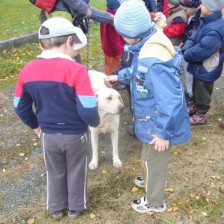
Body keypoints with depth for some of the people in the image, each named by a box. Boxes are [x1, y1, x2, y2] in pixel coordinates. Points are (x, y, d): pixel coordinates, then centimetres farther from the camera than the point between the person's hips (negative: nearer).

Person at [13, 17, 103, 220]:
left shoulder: (27, 71, -8)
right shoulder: (76, 70, -23)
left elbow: (21, 108, 1)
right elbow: (88, 111, -25)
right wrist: (96, 122, -3)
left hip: (48, 134, 4)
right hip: (76, 135, -3)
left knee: (55, 172, 26)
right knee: (76, 172, 22)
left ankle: (56, 208, 45)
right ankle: (75, 207, 42)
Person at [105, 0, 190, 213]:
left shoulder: (153, 61, -37)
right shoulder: (150, 42, -6)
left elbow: (171, 101, -34)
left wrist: (164, 133, -25)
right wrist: (120, 76, 16)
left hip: (157, 125, -9)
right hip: (153, 119, 9)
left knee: (153, 161, 15)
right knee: (149, 158, 32)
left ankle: (154, 202, 41)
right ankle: (150, 181, 59)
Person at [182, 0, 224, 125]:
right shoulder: (206, 22, 0)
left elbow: (200, 51, -32)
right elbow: (193, 38, 5)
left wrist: (186, 54, -15)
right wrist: (186, 49, -14)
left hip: (206, 69, -9)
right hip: (199, 66, 9)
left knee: (202, 93, 11)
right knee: (197, 90, 27)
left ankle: (200, 115, 30)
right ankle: (196, 107, 48)